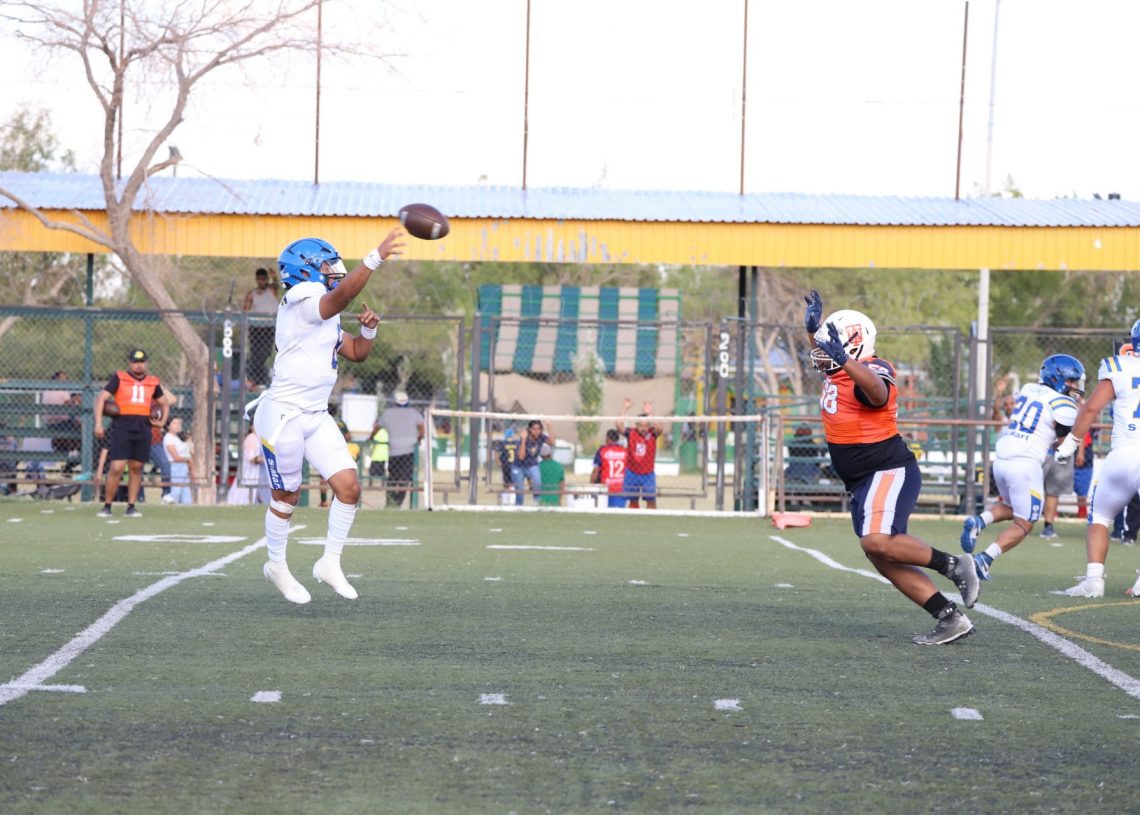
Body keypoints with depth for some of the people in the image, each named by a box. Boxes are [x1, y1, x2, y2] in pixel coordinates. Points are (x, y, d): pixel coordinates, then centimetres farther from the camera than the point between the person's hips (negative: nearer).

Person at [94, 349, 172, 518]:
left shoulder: (153, 382, 14)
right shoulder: (119, 378, 3)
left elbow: (165, 403, 29)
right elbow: (101, 398, -1)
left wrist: (162, 421, 12)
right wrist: (98, 423, -11)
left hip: (143, 429, 4)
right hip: (122, 426, -4)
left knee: (136, 468, 5)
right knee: (116, 468, -10)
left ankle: (131, 507, 12)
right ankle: (106, 506, 0)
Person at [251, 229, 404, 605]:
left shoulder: (326, 316, 13)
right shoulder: (301, 301, -15)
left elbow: (357, 353, 21)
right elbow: (342, 295, -35)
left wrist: (368, 328, 1)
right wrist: (375, 258, -40)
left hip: (316, 417, 8)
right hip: (283, 415, -8)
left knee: (349, 487, -2)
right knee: (286, 497, 6)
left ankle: (330, 563, 11)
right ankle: (277, 566, 26)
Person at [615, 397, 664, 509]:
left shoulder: (652, 434, -5)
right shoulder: (631, 433, -5)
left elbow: (660, 429, -26)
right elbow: (618, 425, -18)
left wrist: (650, 414, -30)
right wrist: (625, 409, -19)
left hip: (648, 474, -1)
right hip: (632, 474, 1)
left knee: (651, 500, -8)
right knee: (633, 501, 10)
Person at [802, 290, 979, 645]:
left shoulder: (872, 372, -15)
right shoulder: (837, 375, 13)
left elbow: (879, 393, -41)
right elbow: (824, 356, 38)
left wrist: (844, 360, -52)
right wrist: (813, 328, 26)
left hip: (889, 472, -10)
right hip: (861, 482, 10)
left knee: (878, 542, -29)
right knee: (882, 558, 2)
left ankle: (952, 565, -12)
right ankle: (950, 618, 3)